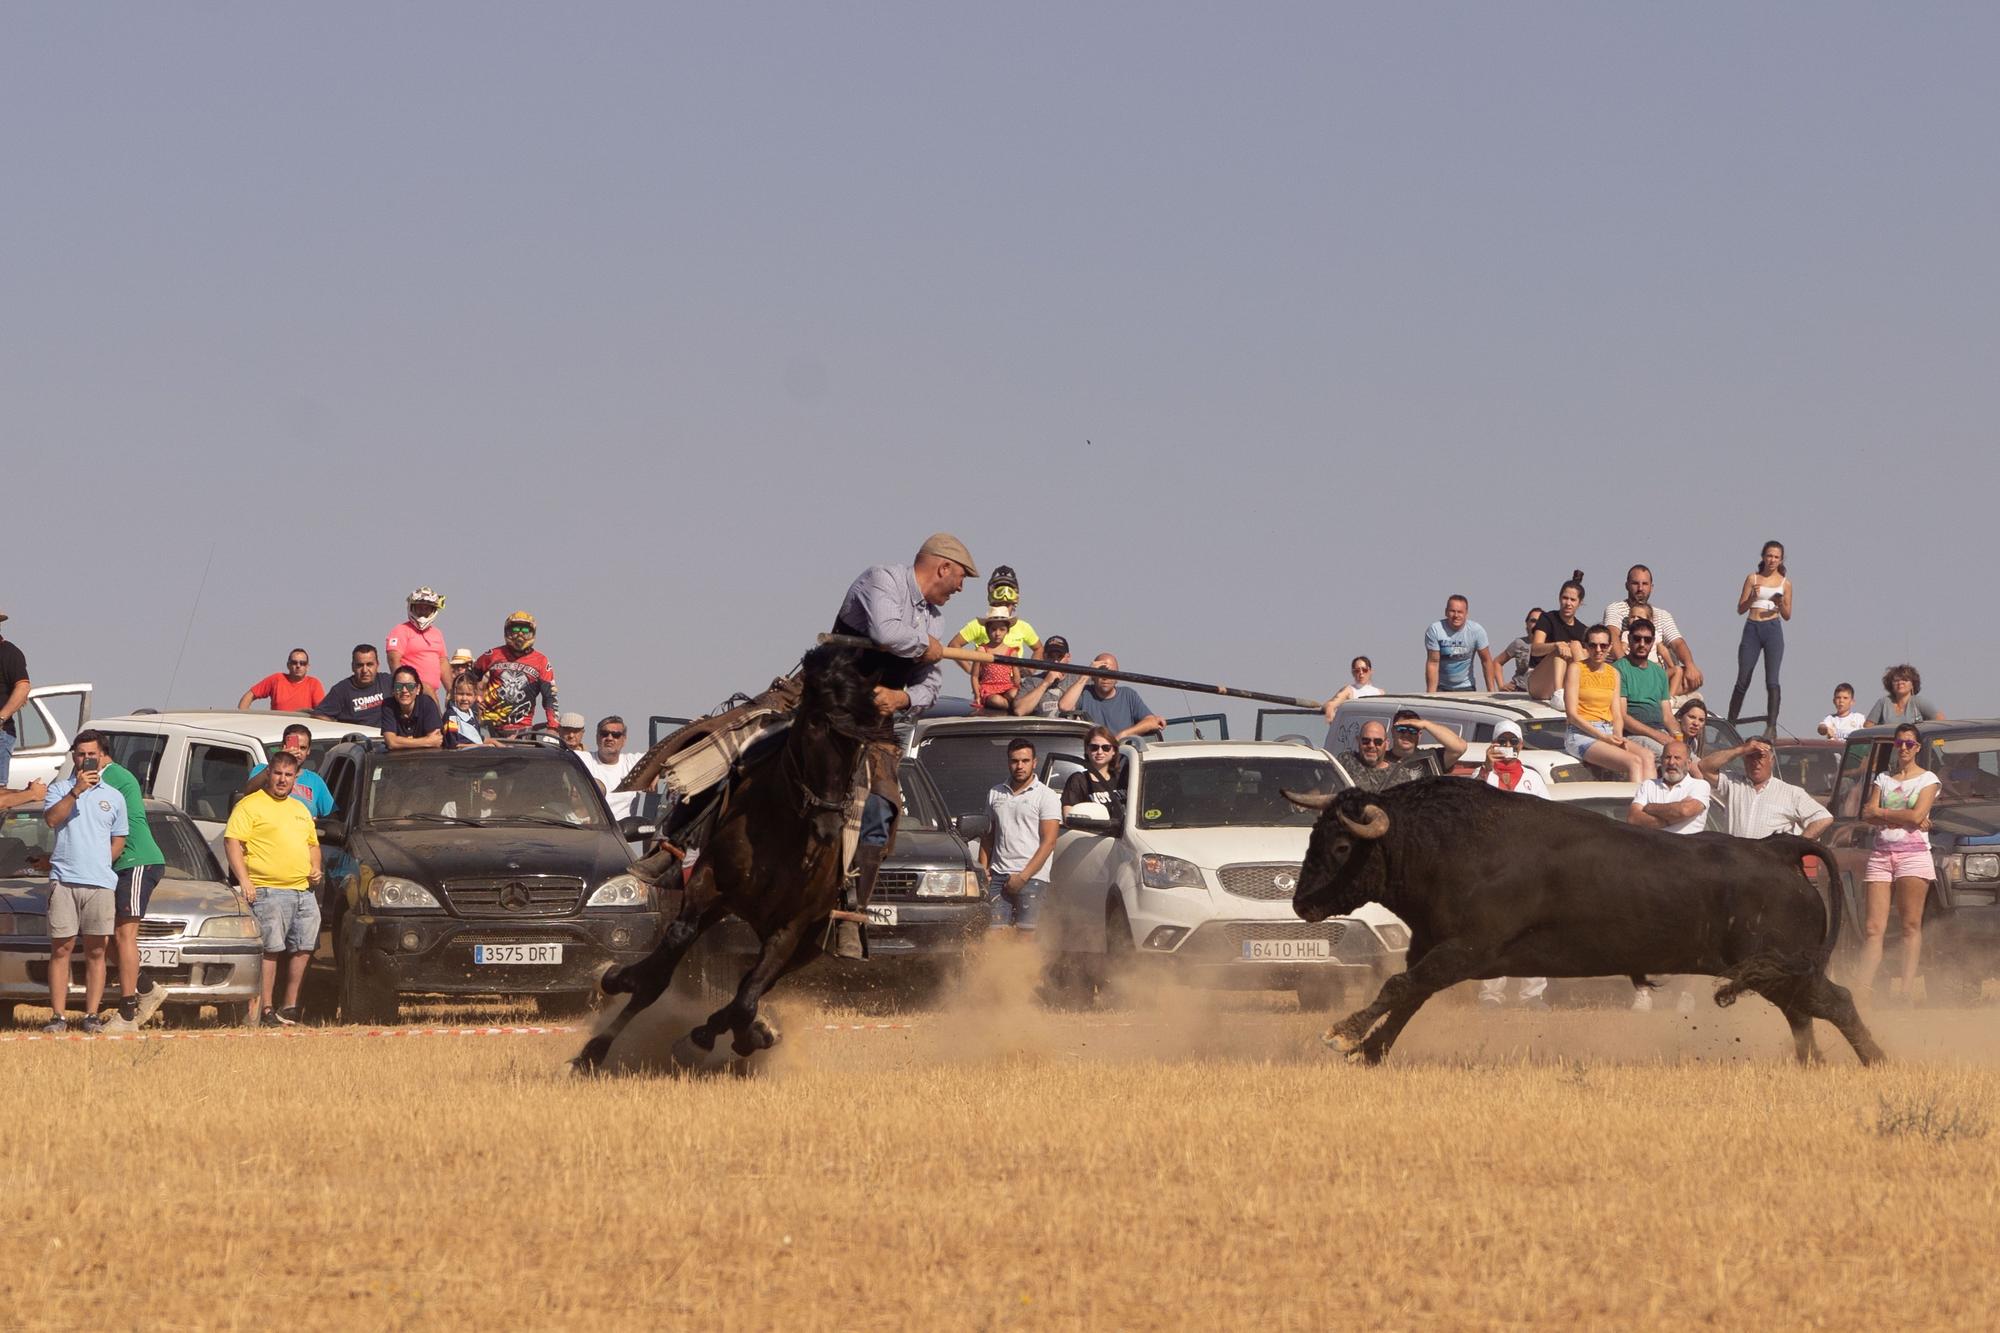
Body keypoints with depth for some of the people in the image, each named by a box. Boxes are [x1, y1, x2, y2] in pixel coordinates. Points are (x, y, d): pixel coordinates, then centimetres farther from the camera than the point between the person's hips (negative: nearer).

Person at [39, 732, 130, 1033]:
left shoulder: (113, 797, 15)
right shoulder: (60, 788, 8)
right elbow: (52, 819, -11)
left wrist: (101, 865, 7)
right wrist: (76, 790, -18)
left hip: (101, 884, 2)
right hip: (63, 881, -2)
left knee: (96, 952, 0)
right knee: (61, 949, -4)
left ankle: (91, 1016, 3)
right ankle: (59, 1016, -3)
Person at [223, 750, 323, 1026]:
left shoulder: (300, 809, 24)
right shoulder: (251, 805, 0)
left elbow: (313, 843, 33)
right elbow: (232, 841, -8)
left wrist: (315, 869, 13)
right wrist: (244, 879, -17)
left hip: (304, 890, 7)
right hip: (268, 891, -7)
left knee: (303, 950, 5)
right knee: (271, 950, -11)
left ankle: (290, 1008, 14)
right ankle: (267, 1011, -11)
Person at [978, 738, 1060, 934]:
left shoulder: (1046, 796, 1)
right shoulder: (995, 793, 17)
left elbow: (1048, 842, -6)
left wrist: (1023, 876, -13)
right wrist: (983, 870, 9)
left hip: (1031, 878, -4)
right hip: (998, 874, 4)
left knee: (1025, 934, -10)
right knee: (996, 932, -6)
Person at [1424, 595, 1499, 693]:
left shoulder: (1476, 630, -12)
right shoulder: (1435, 630, -17)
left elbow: (1486, 661, -5)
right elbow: (1433, 663, -16)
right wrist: (1431, 693, -19)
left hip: (1466, 687, 1)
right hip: (1441, 687, -1)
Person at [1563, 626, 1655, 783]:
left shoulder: (1613, 673, 18)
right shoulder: (1576, 669, 0)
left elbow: (1617, 715, 15)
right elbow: (1572, 714, -7)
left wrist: (1618, 738, -8)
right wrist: (1603, 737, -14)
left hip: (1608, 733, 6)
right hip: (1581, 734, -6)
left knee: (1647, 756, -24)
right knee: (1633, 762, -28)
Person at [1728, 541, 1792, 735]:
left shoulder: (1785, 582, 8)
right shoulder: (1753, 578, 8)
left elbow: (1787, 616, 10)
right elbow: (1740, 609, 7)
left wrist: (1780, 604, -10)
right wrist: (1752, 598, -12)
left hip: (1773, 629, -1)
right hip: (1752, 628, 1)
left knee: (1772, 680, -10)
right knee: (1742, 680, 3)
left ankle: (1771, 726, -11)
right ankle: (1730, 724, 12)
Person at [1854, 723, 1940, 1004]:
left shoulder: (1927, 779, 8)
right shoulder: (1883, 779, 19)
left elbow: (1917, 815, -8)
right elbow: (1867, 815, 5)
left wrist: (1882, 813, 0)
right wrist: (1903, 818, -6)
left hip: (1913, 854, -3)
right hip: (1881, 855, 3)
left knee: (1911, 925, -7)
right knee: (1873, 928, -6)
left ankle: (1907, 989, -10)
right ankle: (1864, 987, -14)